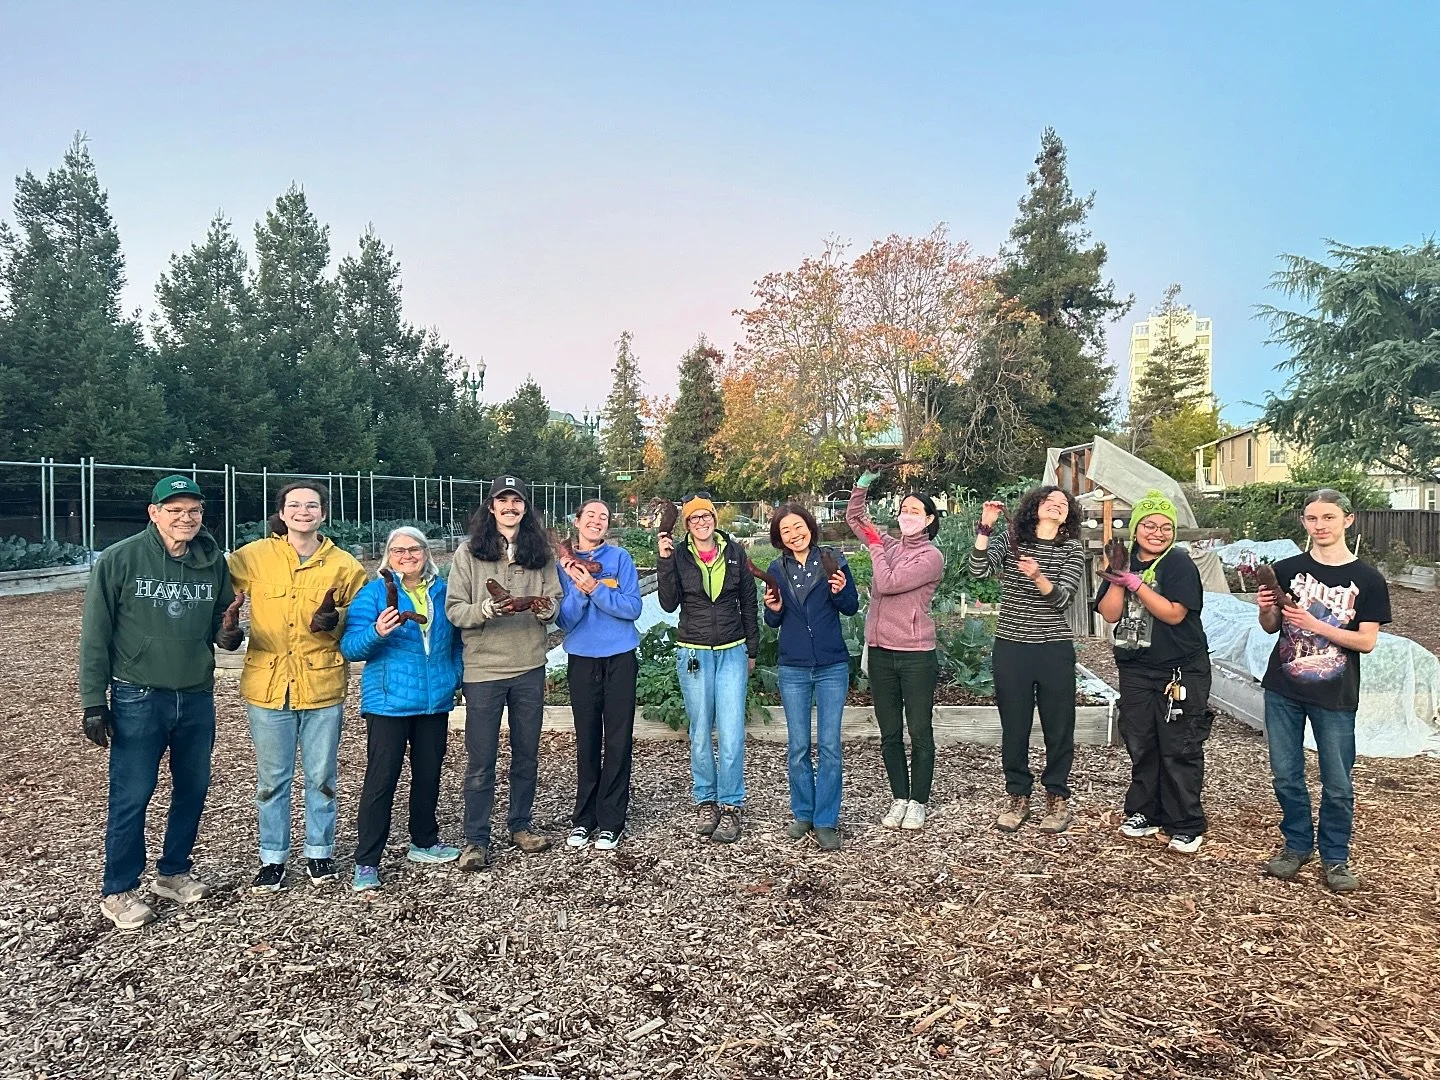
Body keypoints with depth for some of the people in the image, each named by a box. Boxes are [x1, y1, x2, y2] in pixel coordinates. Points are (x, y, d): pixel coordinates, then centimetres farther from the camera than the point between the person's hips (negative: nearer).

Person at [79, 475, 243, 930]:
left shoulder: (214, 562, 2)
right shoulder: (120, 559, -9)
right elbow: (95, 635, -6)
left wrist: (229, 632, -13)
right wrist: (93, 701, -7)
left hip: (197, 698, 4)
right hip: (138, 699, -4)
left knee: (193, 789, 13)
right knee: (131, 797, 2)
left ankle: (173, 872, 31)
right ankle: (118, 892, 18)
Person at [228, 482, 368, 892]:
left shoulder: (343, 565, 1)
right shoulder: (252, 557, -1)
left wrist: (335, 621, -12)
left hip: (322, 687, 0)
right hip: (267, 686, 0)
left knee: (321, 777, 12)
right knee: (272, 779, 11)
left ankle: (319, 852, 28)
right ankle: (272, 858, 26)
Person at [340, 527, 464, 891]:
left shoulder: (442, 591, 8)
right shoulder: (374, 593, -4)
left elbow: (455, 641, 18)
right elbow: (350, 646, -12)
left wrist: (455, 678, 4)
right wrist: (376, 633, -31)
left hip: (436, 701, 4)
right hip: (388, 702, -4)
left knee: (429, 775, 15)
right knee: (381, 780, -3)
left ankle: (424, 842, 32)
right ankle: (366, 863, 6)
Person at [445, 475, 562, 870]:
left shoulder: (541, 552, 5)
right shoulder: (469, 552, -3)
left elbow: (557, 600, 7)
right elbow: (454, 609, -6)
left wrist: (547, 609, -15)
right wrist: (488, 609, -24)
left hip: (530, 667, 3)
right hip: (483, 668, -3)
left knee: (526, 753, 15)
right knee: (481, 760, 4)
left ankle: (520, 825, 31)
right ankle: (476, 839, 16)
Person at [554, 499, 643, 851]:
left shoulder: (621, 558, -3)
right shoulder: (564, 565, 1)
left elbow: (633, 608, -11)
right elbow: (564, 621, -4)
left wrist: (594, 588, -21)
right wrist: (579, 589, -20)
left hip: (620, 659, -1)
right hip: (582, 660, 1)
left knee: (618, 741, 2)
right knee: (587, 741, 8)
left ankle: (610, 821, 12)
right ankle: (583, 818, 20)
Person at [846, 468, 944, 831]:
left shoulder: (931, 557, -8)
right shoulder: (889, 546, 10)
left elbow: (888, 583, -18)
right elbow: (854, 516, 19)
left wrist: (875, 547, -4)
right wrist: (866, 480, 7)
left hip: (916, 656, -6)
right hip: (881, 653, 6)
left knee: (920, 733, 5)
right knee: (890, 735, 12)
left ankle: (917, 802, 18)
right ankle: (899, 798, 25)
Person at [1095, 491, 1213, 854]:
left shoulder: (1179, 563, -8)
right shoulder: (1125, 564, 7)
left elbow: (1174, 613, -19)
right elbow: (1109, 613, -2)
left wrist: (1136, 583, -21)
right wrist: (1118, 577, -12)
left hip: (1181, 671, -5)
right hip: (1135, 670, 5)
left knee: (1179, 750, 0)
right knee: (1140, 745, 12)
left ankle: (1186, 826, 11)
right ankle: (1144, 814, 25)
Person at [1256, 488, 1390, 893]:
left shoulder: (1367, 580, -2)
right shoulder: (1287, 570, 3)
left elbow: (1367, 641, -7)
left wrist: (1313, 624, -19)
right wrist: (1265, 609, -12)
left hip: (1335, 697, -2)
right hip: (1283, 692, 2)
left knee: (1337, 784, 5)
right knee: (1286, 775, 9)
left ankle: (1335, 858, 22)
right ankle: (1297, 845, 27)